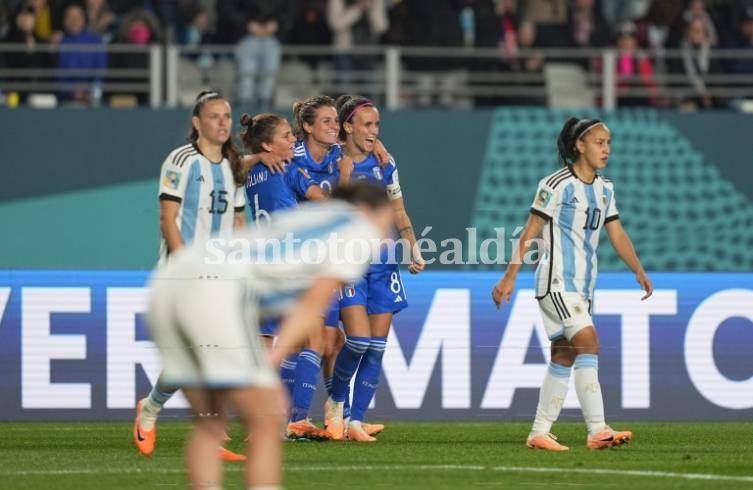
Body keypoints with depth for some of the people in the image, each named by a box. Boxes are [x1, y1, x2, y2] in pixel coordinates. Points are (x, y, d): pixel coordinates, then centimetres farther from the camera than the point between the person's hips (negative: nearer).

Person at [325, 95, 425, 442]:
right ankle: (336, 401, 8)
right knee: (359, 339, -17)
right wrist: (344, 172, -20)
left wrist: (413, 248, 4)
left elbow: (399, 214, 15)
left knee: (377, 346, 0)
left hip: (383, 263, 5)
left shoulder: (385, 165, 8)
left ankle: (356, 420, 5)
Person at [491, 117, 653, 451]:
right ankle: (597, 431, -24)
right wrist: (510, 277, -12)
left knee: (564, 357, 8)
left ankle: (539, 433, 14)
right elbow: (530, 233, -10)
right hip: (557, 280, -8)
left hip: (583, 285, 8)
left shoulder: (605, 189, 12)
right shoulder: (557, 185, -11)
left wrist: (639, 271, 2)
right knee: (588, 343, -19)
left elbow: (617, 235, 14)